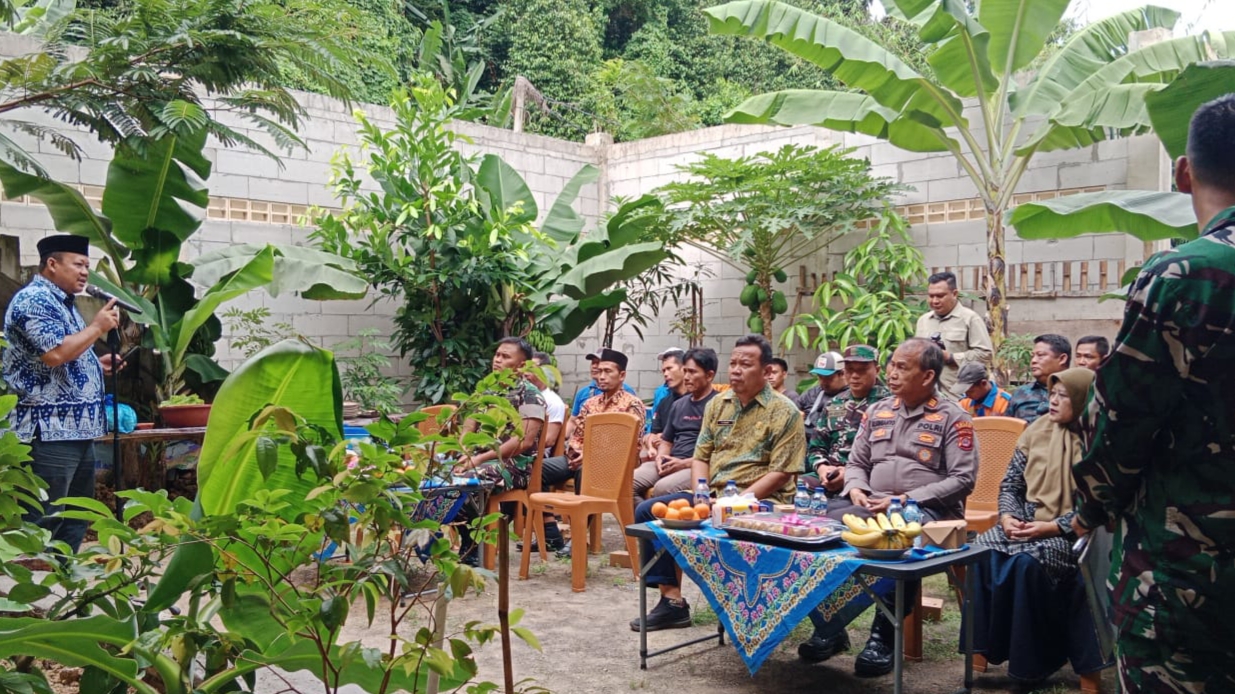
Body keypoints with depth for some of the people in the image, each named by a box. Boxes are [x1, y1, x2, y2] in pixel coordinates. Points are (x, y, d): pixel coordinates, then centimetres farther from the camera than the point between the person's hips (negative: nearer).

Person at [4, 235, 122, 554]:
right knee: (42, 522, -7)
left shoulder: (63, 303, 20)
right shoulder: (33, 300, -11)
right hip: (50, 431, -10)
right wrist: (97, 327, -13)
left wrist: (98, 365, 11)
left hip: (77, 429, 10)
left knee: (77, 518, 15)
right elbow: (55, 353, -25)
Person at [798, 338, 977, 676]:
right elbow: (856, 462, 19)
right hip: (870, 505, 5)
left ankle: (883, 636, -24)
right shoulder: (877, 411, 18)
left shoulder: (953, 418, 1)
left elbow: (963, 479, -8)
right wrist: (856, 490, -5)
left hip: (925, 509, -5)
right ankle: (828, 628, -13)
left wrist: (907, 499, -17)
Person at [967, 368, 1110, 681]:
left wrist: (1048, 527, -19)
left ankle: (1035, 661, -15)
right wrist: (1007, 517, -8)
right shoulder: (1038, 430, 8)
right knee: (983, 548, -22)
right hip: (1024, 525, 5)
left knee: (1027, 561, -32)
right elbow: (1010, 484, 11)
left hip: (1070, 535, -5)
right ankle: (984, 647, -15)